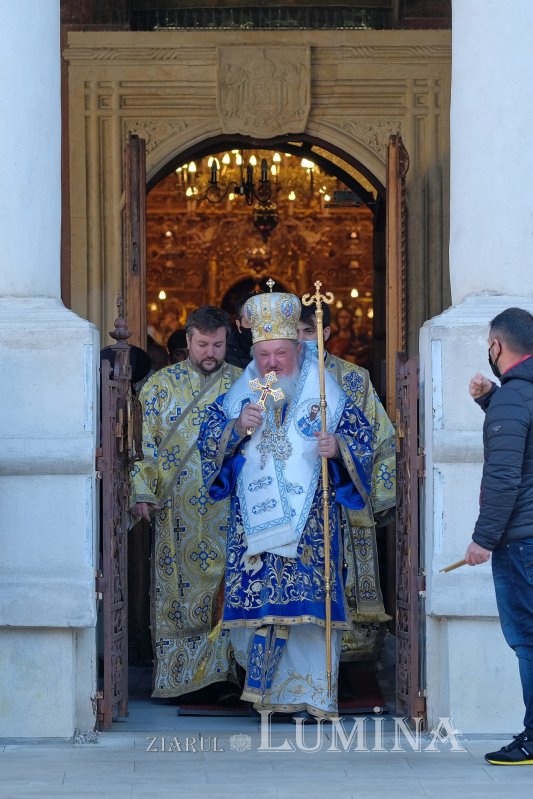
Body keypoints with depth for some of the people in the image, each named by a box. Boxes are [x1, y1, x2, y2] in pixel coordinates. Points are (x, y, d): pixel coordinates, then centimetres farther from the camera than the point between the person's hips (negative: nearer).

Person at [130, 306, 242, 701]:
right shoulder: (162, 384, 5)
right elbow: (144, 441, 3)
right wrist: (143, 492, -7)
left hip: (228, 507, 1)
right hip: (177, 506, 0)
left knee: (226, 583, -3)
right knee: (176, 585, -1)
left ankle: (223, 669, 3)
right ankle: (175, 674, 3)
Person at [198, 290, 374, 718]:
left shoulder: (325, 394, 4)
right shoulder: (239, 396, 10)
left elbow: (362, 438, 3)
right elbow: (208, 439, 7)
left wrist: (337, 447, -18)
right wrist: (237, 427, -11)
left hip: (311, 524, -2)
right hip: (254, 519, 2)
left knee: (310, 601, -5)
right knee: (256, 600, -2)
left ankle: (312, 690, 4)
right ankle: (265, 683, 11)